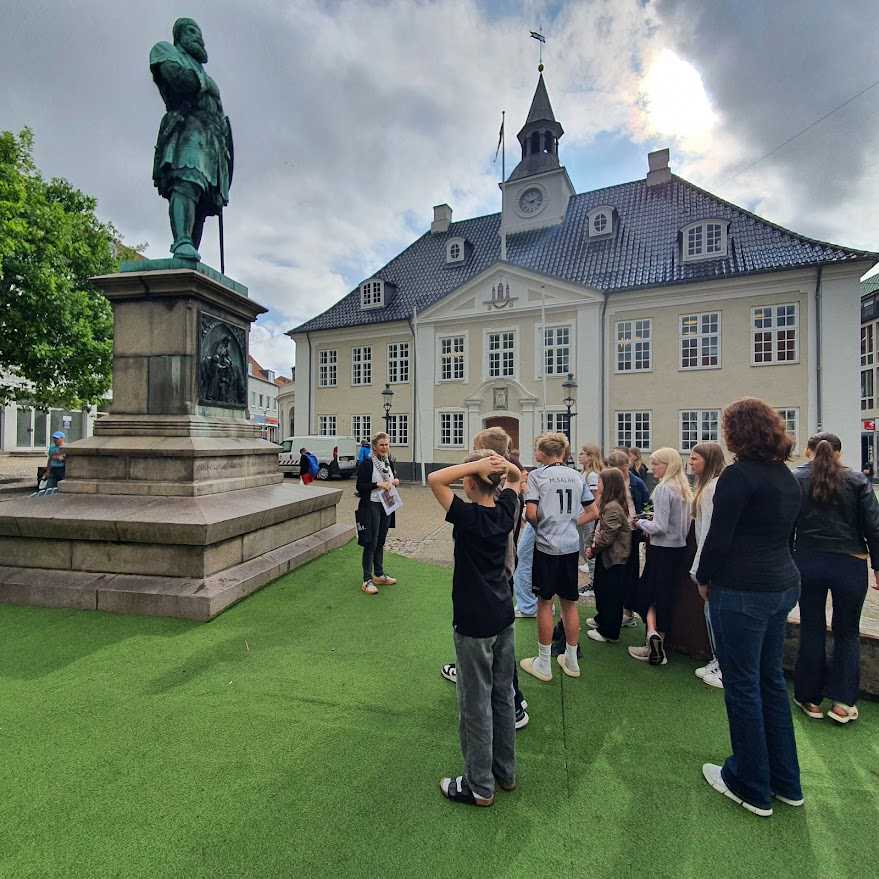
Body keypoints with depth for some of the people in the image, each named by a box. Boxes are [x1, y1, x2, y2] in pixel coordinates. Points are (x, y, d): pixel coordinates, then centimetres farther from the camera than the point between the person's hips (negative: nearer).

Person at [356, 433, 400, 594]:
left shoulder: (389, 463, 9)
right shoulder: (367, 463, -12)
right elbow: (360, 486, -14)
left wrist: (395, 481, -1)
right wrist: (378, 485, -23)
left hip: (386, 506, 7)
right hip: (371, 506, -7)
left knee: (380, 542, 16)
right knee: (371, 543, -3)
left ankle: (379, 575, 28)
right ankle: (367, 581, 5)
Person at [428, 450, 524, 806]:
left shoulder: (468, 516, -22)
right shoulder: (505, 510, -4)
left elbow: (434, 478, -25)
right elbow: (517, 477, 12)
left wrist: (475, 465, -25)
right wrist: (501, 463, -7)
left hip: (474, 625, -7)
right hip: (503, 619, 7)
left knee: (476, 704, 10)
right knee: (503, 696, 20)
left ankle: (479, 786, 27)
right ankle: (505, 772, 38)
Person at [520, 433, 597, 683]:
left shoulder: (536, 475, -8)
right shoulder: (576, 476, 6)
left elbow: (531, 514, -17)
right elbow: (593, 512, 9)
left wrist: (539, 524, 4)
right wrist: (569, 524, 12)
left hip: (546, 546, -4)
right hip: (571, 546, 4)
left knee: (545, 602, 8)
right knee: (570, 603, 15)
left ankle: (543, 664, 20)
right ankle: (571, 661, 30)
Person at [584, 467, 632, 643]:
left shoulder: (613, 508, -24)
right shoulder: (608, 504, 9)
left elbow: (607, 536, -25)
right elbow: (600, 528, 15)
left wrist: (594, 549, -12)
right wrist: (593, 546, 4)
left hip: (613, 558, -10)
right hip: (606, 556, 10)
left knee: (611, 595, 3)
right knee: (601, 588, 23)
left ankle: (609, 632, 15)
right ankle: (602, 619, 40)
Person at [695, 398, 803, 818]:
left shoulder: (738, 475, -17)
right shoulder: (787, 477, 9)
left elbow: (719, 537, -18)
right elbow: (786, 533, 15)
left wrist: (704, 580, -3)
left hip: (743, 591, -8)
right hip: (783, 585, 9)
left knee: (743, 687, 6)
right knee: (771, 680, 20)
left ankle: (751, 787, 23)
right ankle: (785, 782, 34)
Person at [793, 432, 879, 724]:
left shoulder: (795, 479, -3)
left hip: (808, 563, 0)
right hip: (850, 565, 1)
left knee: (811, 630, 12)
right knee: (847, 632, 16)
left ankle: (810, 699, 22)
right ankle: (843, 702, 16)